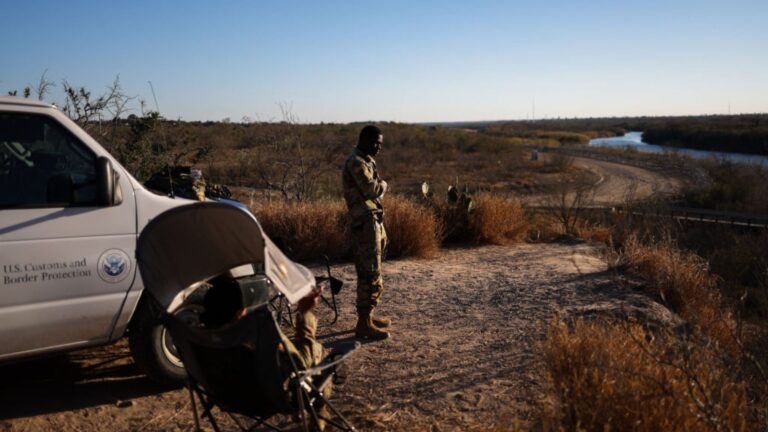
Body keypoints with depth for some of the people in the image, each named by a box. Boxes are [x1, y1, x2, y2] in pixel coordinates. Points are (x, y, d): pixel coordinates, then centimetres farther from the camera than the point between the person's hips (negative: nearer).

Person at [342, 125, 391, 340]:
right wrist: (383, 184, -6)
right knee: (371, 274, -8)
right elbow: (372, 190, -25)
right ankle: (364, 323, -3)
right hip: (366, 223, -10)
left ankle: (368, 315, 27)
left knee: (370, 273, 17)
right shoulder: (356, 162, -15)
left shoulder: (366, 161, 17)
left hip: (373, 222, 10)